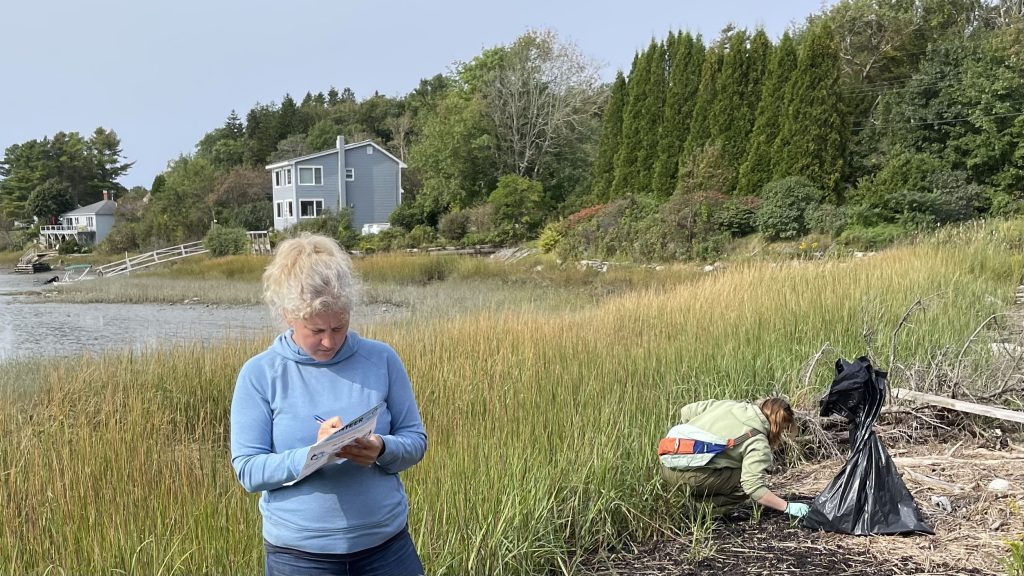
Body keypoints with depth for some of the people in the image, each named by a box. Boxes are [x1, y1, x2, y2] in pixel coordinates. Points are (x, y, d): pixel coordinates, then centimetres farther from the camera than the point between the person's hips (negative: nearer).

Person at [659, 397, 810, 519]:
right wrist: (787, 507, -3)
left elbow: (686, 411, 18)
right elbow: (754, 487, -13)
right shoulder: (758, 443, -6)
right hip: (690, 475, -8)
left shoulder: (728, 405, 14)